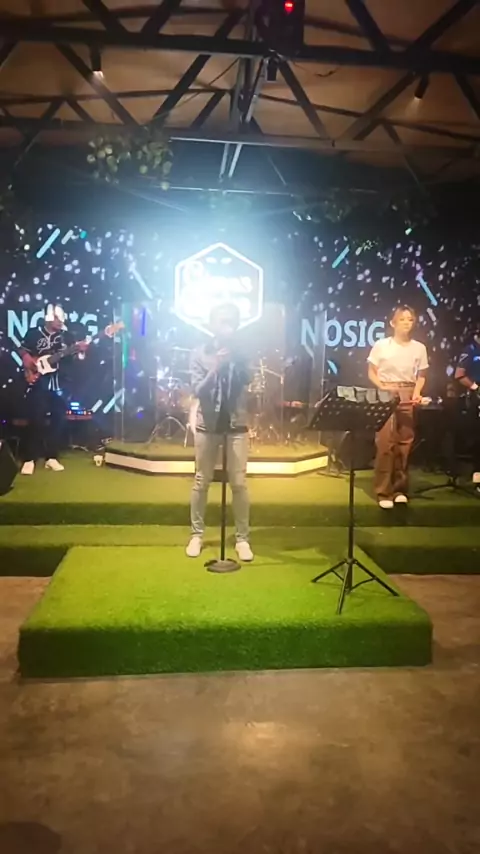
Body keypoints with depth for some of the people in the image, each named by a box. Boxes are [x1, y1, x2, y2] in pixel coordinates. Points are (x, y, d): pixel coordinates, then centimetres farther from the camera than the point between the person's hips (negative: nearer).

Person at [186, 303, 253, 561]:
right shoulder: (201, 354, 0)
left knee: (239, 483, 0)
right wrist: (216, 367, -21)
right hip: (207, 424, 0)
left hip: (236, 424, 1)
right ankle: (197, 534, 19)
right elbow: (197, 391, -9)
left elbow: (248, 381, -11)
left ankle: (242, 538, 8)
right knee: (201, 481, 7)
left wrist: (235, 361, -23)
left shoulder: (242, 354, 4)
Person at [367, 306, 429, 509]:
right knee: (385, 443, -8)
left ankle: (400, 489, 14)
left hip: (408, 398, 3)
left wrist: (417, 393, -6)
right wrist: (383, 387, -13)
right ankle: (384, 492, -3)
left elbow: (421, 376, 12)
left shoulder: (419, 348, 5)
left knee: (405, 443, 3)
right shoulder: (381, 345, -2)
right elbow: (371, 372, 3)